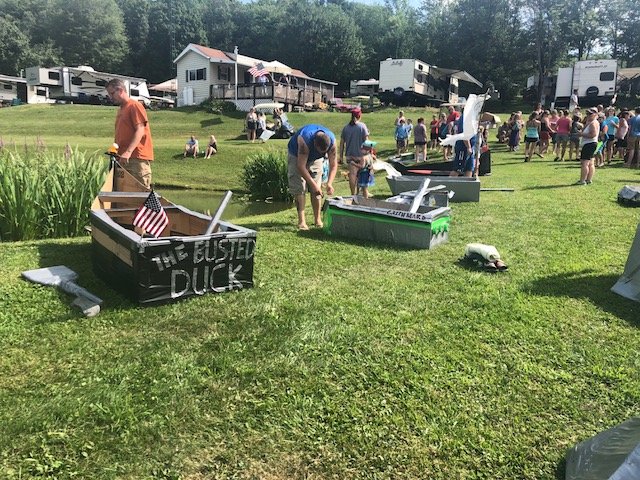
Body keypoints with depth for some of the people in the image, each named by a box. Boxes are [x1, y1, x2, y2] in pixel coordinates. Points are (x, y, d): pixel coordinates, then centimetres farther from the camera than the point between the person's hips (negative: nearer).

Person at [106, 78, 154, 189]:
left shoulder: (135, 106, -5)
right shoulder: (120, 109, 21)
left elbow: (140, 131, -15)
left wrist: (128, 152, -25)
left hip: (138, 158, -8)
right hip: (124, 158, 9)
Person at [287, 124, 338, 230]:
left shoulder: (332, 141, -29)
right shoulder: (305, 140, -42)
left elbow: (333, 164, -22)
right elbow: (301, 166, -39)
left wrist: (329, 183, -35)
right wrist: (313, 184, -39)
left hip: (315, 158, 4)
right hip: (297, 155, -3)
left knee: (317, 188, -3)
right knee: (298, 188, -13)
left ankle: (317, 219, 5)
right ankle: (301, 221, -13)